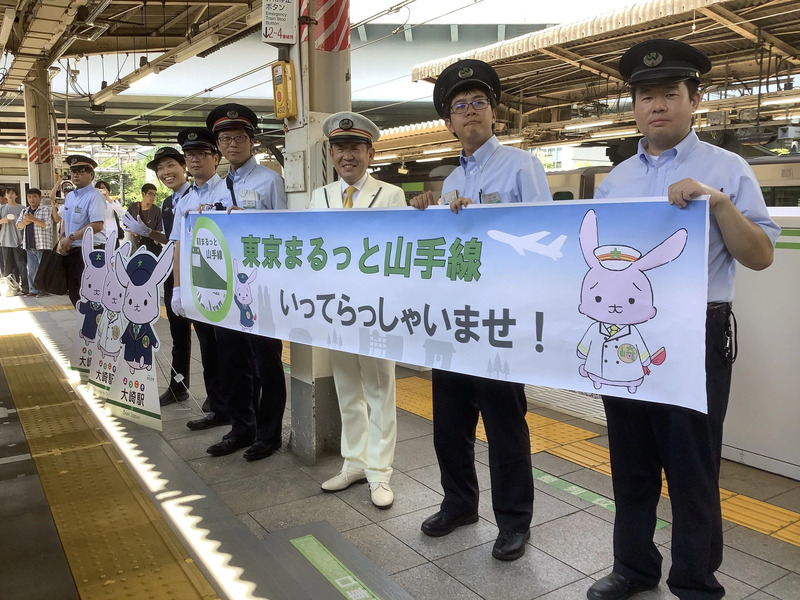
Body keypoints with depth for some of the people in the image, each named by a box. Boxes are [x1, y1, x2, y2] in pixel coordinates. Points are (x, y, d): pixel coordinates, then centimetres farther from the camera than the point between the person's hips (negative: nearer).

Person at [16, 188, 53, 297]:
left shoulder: (45, 210, -4)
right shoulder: (25, 211, 16)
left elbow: (48, 224, -16)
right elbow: (19, 226, 13)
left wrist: (32, 219, -16)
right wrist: (25, 222, -8)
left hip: (42, 245, -7)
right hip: (29, 246, 7)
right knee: (31, 269, 10)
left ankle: (45, 289, 0)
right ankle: (33, 290, 16)